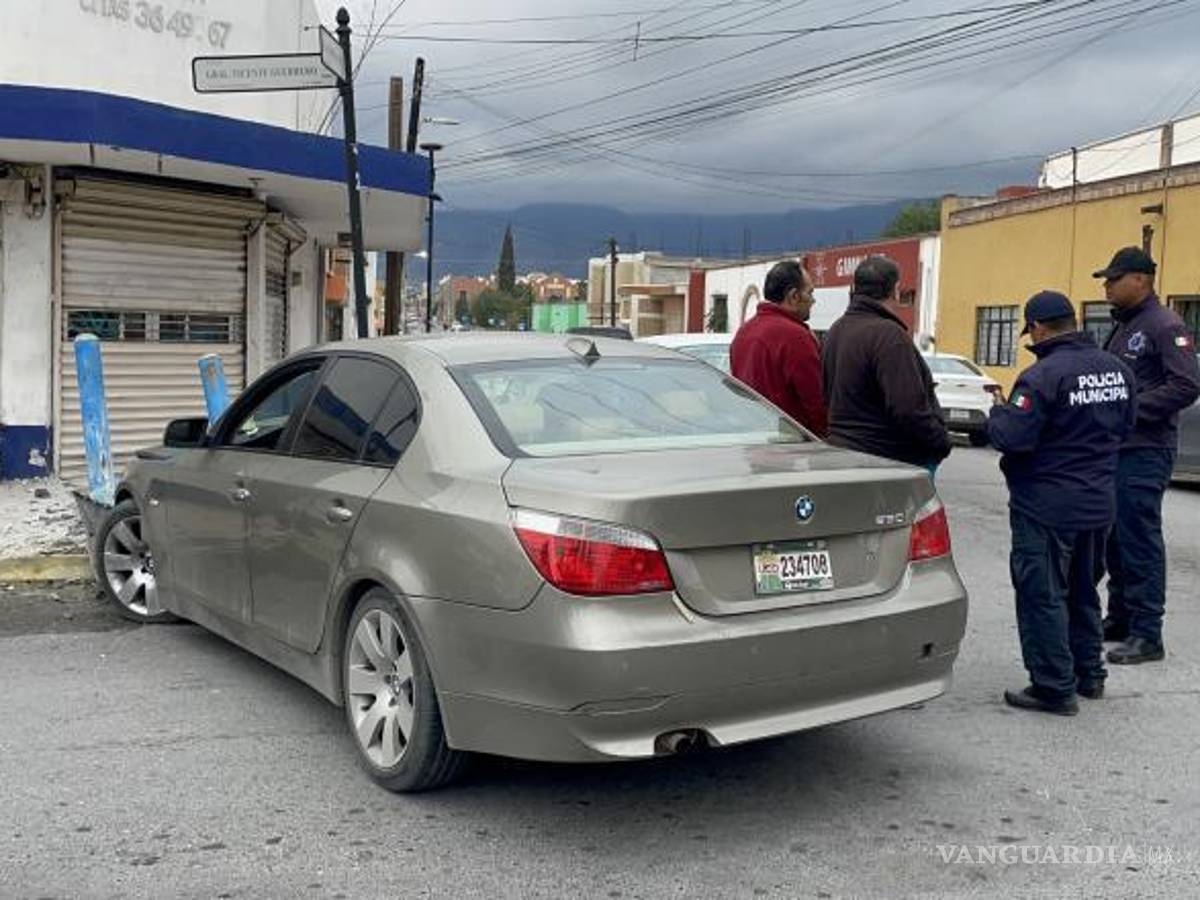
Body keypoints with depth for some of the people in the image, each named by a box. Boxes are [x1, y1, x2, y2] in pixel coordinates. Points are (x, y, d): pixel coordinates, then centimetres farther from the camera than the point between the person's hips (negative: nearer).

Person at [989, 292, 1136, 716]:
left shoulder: (1042, 376, -21)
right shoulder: (1117, 370, 4)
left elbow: (1012, 438, -24)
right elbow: (1125, 426, 14)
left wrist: (998, 413, -5)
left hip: (1047, 508, -8)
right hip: (1099, 502, 8)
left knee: (1043, 596, 2)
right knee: (1083, 591, 21)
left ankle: (1054, 687, 5)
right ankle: (1089, 675, 33)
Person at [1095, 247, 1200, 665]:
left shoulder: (1165, 326, -10)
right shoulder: (1122, 327, 18)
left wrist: (1129, 410, -20)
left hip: (1145, 451, -9)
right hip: (1114, 448, 9)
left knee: (1139, 540, -6)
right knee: (1115, 537, 14)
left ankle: (1146, 634, 0)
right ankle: (1119, 618, 26)